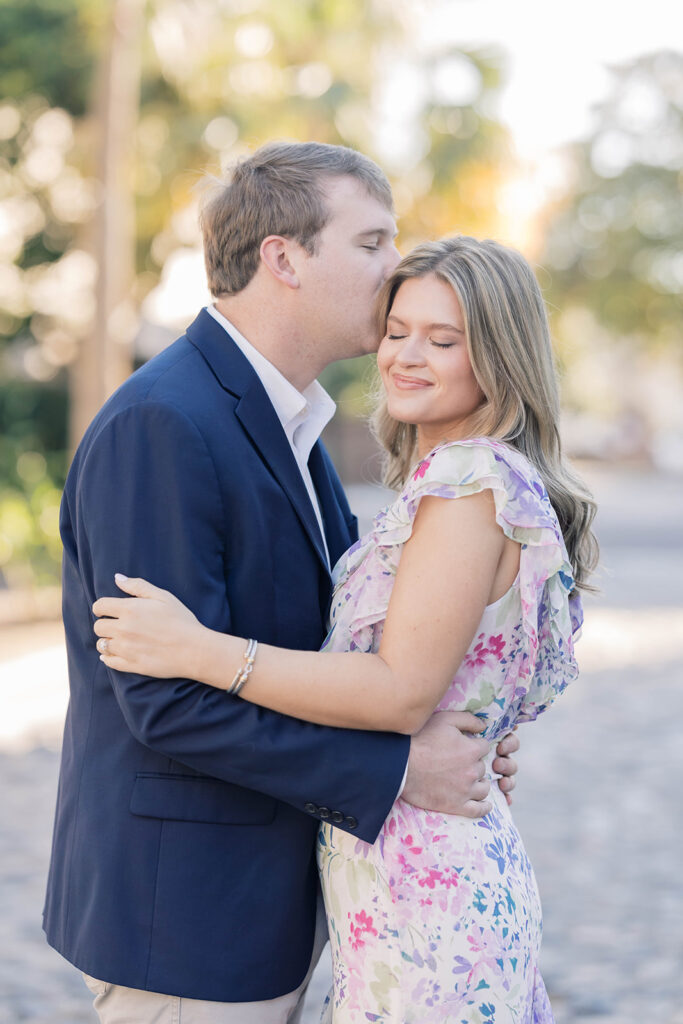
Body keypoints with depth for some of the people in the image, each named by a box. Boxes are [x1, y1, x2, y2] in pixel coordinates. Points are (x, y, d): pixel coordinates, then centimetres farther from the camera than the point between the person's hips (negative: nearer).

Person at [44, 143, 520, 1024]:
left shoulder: (283, 422, 11)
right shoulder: (160, 424, -21)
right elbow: (171, 703, -25)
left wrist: (452, 737, 0)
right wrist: (394, 769, -19)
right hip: (183, 912, -9)